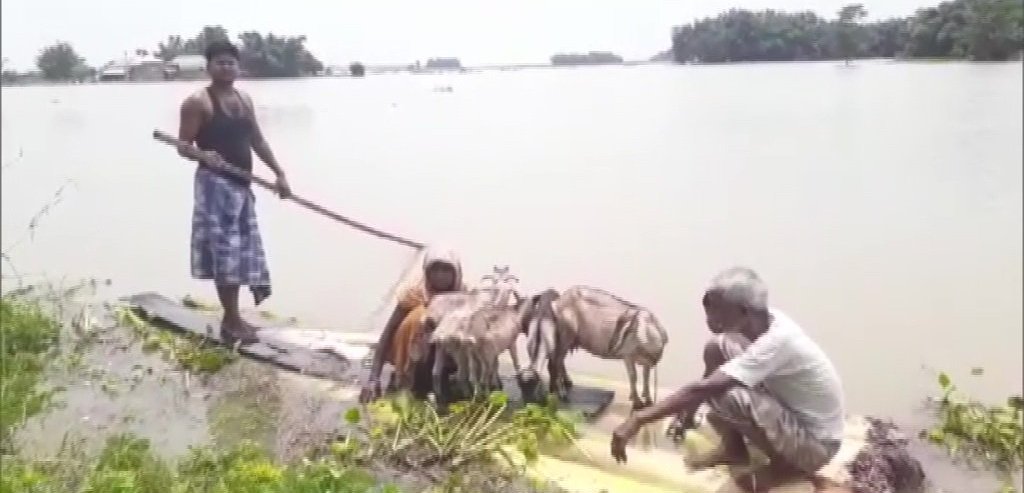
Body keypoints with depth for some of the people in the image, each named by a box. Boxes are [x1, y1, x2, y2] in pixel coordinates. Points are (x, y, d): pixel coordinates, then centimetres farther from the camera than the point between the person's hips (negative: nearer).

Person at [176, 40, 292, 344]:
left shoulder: (244, 100, 15)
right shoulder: (197, 102, -8)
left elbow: (257, 141, 19)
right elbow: (183, 145, -11)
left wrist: (278, 173, 14)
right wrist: (203, 155, -32)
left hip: (241, 185, 8)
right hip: (215, 185, -8)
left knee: (241, 251, 11)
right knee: (225, 250, -8)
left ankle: (232, 317, 21)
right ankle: (232, 320, -2)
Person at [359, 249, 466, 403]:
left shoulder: (463, 298, -12)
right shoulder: (415, 294, -19)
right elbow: (388, 333, -23)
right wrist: (374, 378, -32)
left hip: (440, 354, 3)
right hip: (409, 351, -3)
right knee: (421, 318, -31)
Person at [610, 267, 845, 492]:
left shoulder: (776, 340, -33)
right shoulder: (766, 321, -8)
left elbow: (704, 388, -39)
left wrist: (638, 420, -39)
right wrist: (692, 402, 2)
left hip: (816, 444, -8)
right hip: (791, 412, 8)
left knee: (726, 397, -32)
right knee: (717, 348, -4)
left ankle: (785, 467, -5)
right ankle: (734, 450, 9)